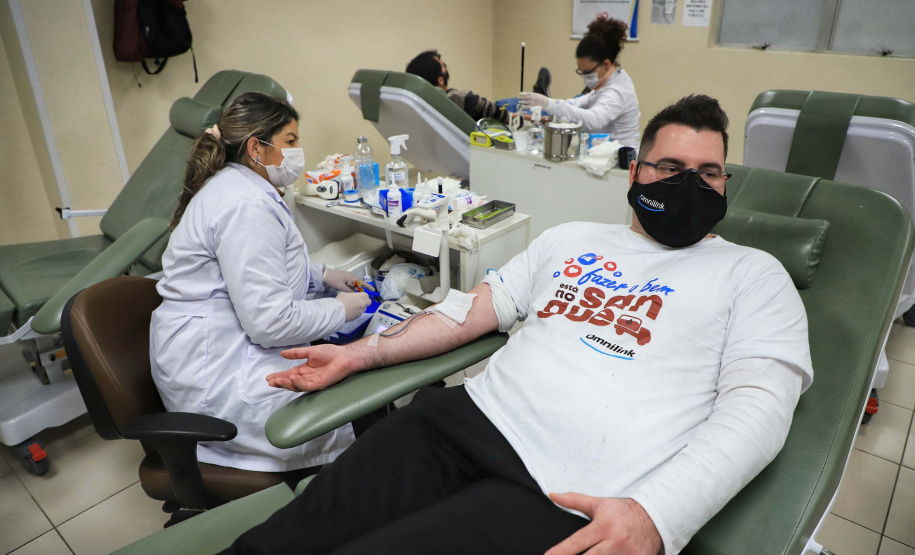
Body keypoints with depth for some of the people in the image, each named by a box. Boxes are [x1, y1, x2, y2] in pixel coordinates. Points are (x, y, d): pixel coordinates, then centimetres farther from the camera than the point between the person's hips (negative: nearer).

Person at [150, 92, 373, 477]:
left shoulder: (233, 186, 11)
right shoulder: (248, 207, -23)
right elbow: (270, 322, -27)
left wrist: (321, 275, 13)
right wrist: (340, 309, -11)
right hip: (219, 378, -11)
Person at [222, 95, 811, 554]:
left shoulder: (753, 274, 9)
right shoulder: (571, 238, 20)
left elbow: (758, 406, -4)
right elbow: (476, 307, 19)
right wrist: (363, 353, 12)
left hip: (562, 497, -3)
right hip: (468, 415, 4)